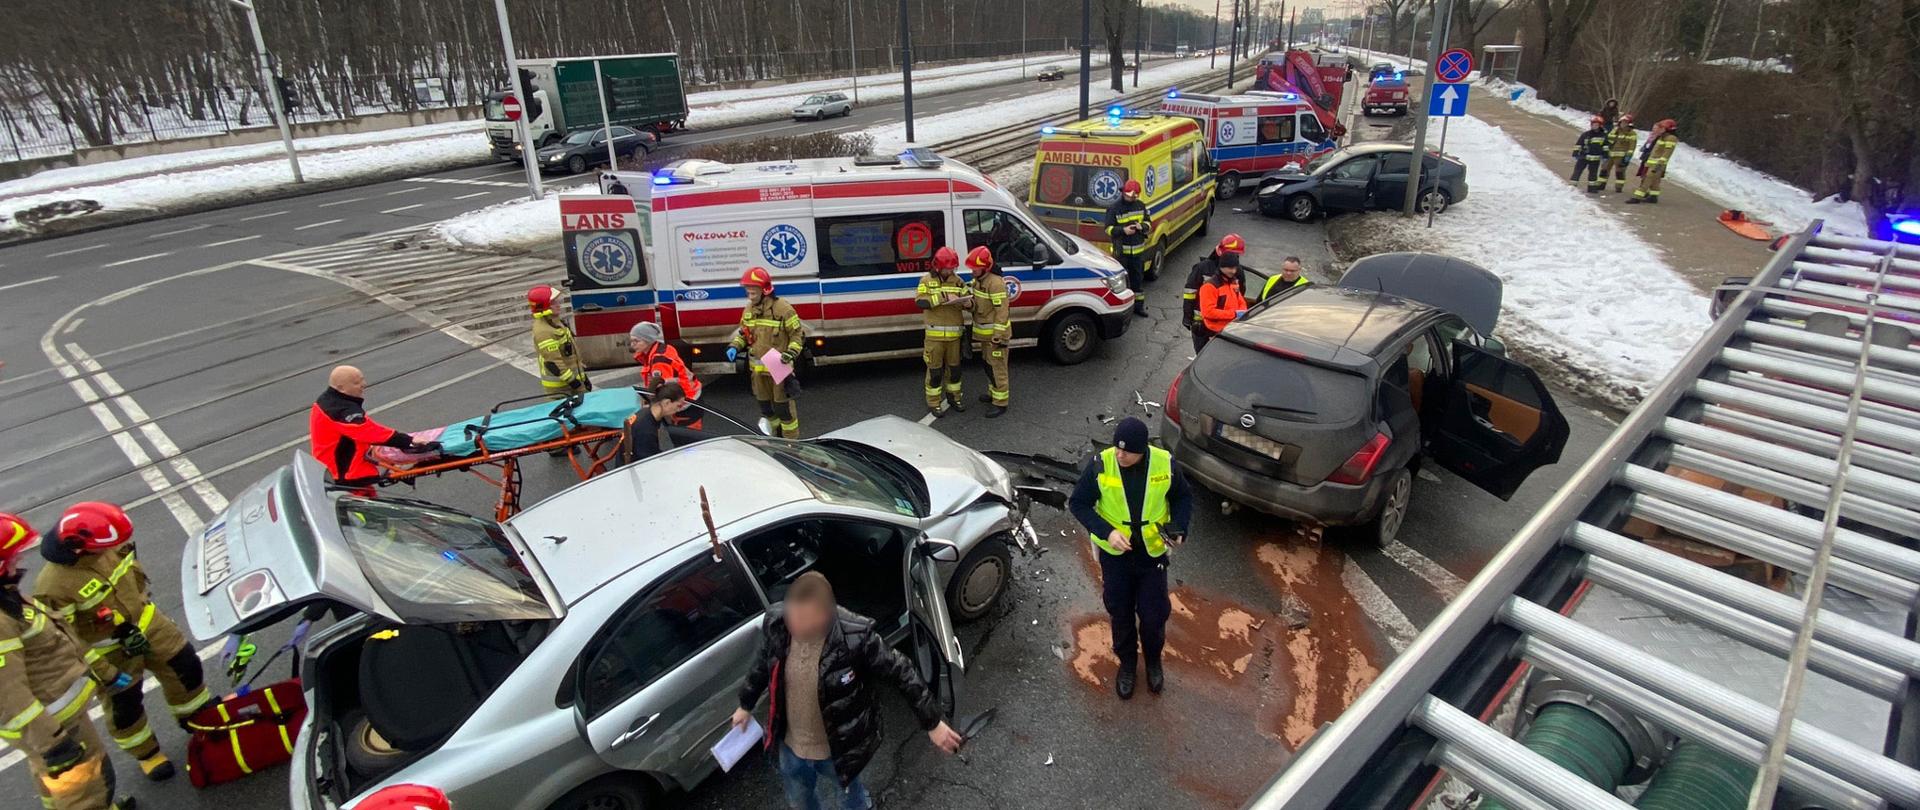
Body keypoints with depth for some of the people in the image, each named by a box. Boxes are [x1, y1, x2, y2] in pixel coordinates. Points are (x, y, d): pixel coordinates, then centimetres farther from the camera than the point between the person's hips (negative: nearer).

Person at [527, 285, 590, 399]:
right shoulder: (543, 331, -22)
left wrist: (583, 376, 19)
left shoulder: (554, 322, 10)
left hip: (573, 377, 10)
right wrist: (574, 383, -20)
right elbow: (553, 363, -24)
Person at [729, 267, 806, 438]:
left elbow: (798, 334, -10)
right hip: (758, 368, 6)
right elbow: (744, 333, 17)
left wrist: (791, 353, -25)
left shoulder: (782, 308, -15)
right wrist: (735, 347, -1)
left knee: (783, 406, 2)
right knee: (765, 405, 18)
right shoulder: (748, 310, 6)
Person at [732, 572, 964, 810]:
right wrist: (746, 705, 15)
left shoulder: (856, 635, -35)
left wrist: (933, 723, -13)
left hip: (839, 747, -3)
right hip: (791, 743, 3)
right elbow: (762, 665, 0)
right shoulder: (775, 623, -23)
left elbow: (901, 673, -21)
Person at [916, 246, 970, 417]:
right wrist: (943, 296, -24)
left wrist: (962, 302, -18)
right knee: (935, 370, 2)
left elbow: (969, 302, 6)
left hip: (954, 333, 4)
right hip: (935, 334, -4)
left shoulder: (957, 280, 7)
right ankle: (933, 403, 13)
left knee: (954, 367, 15)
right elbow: (919, 301, -17)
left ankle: (953, 396, 32)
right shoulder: (927, 280, -3)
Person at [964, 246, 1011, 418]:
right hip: (983, 332, 10)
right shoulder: (978, 280, 6)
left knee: (997, 367, -3)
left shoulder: (995, 282, -23)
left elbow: (1002, 310, -24)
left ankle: (1000, 403, 5)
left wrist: (998, 335, -25)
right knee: (988, 363, 22)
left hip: (995, 332, -10)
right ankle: (993, 392, 39)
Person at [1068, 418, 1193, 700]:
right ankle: (1127, 663, 43)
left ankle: (1153, 660, 44)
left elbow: (1183, 497, 0)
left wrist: (1178, 528, -17)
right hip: (1115, 554, 0)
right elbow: (1078, 503, -11)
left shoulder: (1164, 463, -18)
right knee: (1120, 614, 16)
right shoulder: (1100, 465, -21)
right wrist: (1107, 531, -25)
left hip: (1152, 554, 0)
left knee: (1154, 614, 13)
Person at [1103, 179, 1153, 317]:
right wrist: (1123, 230, -25)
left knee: (1138, 279, 14)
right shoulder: (1114, 208, -9)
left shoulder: (1141, 206, 5)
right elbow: (1109, 229, -8)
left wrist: (1142, 226, -12)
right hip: (1121, 250, -4)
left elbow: (1148, 222, 12)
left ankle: (1138, 305, 26)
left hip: (1138, 250, 5)